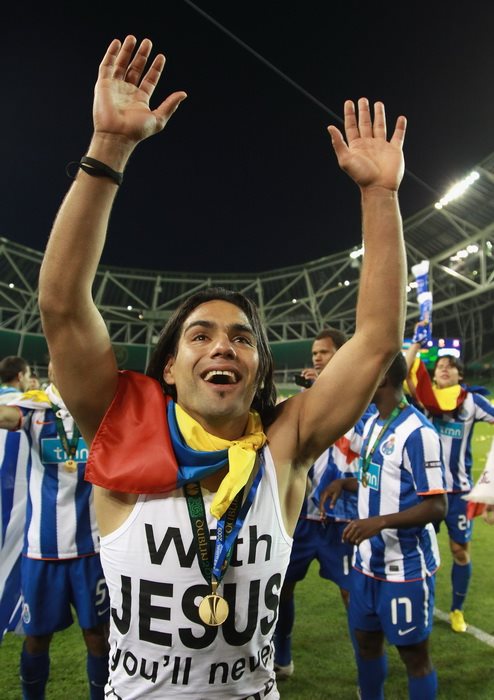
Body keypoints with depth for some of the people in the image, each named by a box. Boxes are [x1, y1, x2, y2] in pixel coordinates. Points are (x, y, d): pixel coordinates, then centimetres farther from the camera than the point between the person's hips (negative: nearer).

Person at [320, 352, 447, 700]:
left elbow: (437, 506, -21)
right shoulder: (371, 423, 6)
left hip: (406, 566, -8)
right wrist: (344, 483, 3)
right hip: (368, 560, 8)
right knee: (367, 641, 22)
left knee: (414, 652, 12)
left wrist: (379, 522, -30)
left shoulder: (417, 432, -21)